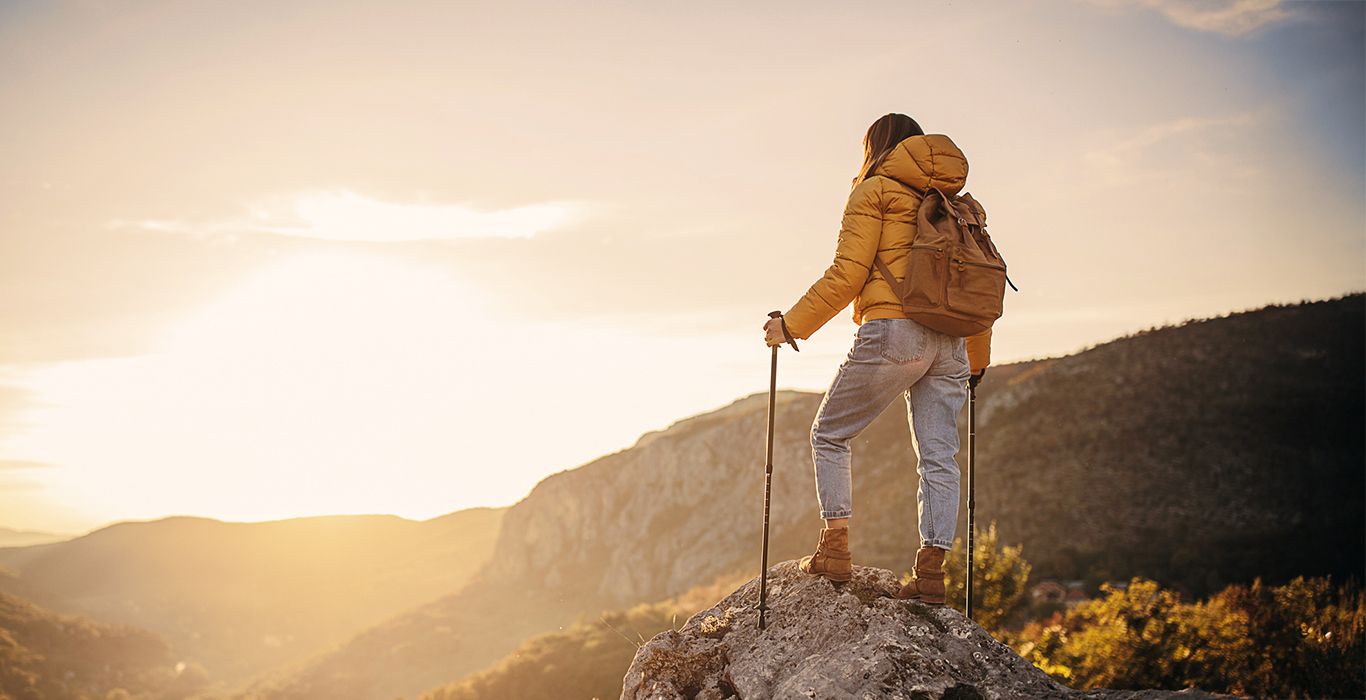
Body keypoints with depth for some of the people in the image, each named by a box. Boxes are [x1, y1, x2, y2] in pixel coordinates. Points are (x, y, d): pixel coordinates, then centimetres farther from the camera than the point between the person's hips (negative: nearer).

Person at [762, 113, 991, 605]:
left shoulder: (874, 192, 2)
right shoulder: (954, 202, 20)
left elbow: (845, 277, -7)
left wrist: (791, 325, 1)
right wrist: (978, 360, 31)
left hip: (893, 330, -6)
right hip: (948, 343, 6)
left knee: (830, 435, 9)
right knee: (938, 456, 4)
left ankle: (835, 548, 3)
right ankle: (931, 572, 0)